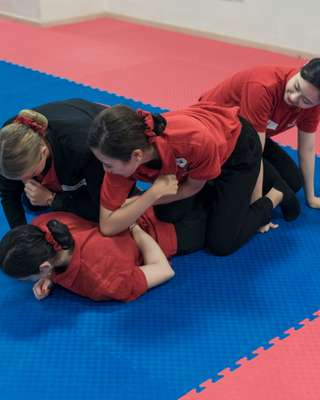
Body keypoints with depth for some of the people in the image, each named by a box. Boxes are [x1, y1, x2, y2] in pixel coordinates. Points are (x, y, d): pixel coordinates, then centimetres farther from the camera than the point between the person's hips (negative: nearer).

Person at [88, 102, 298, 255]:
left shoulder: (197, 141, -45)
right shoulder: (123, 155, -33)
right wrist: (153, 193, -42)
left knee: (221, 243, -5)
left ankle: (277, 194, 18)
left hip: (238, 145, -4)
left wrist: (148, 198, -24)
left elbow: (194, 186, -22)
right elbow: (108, 226, -30)